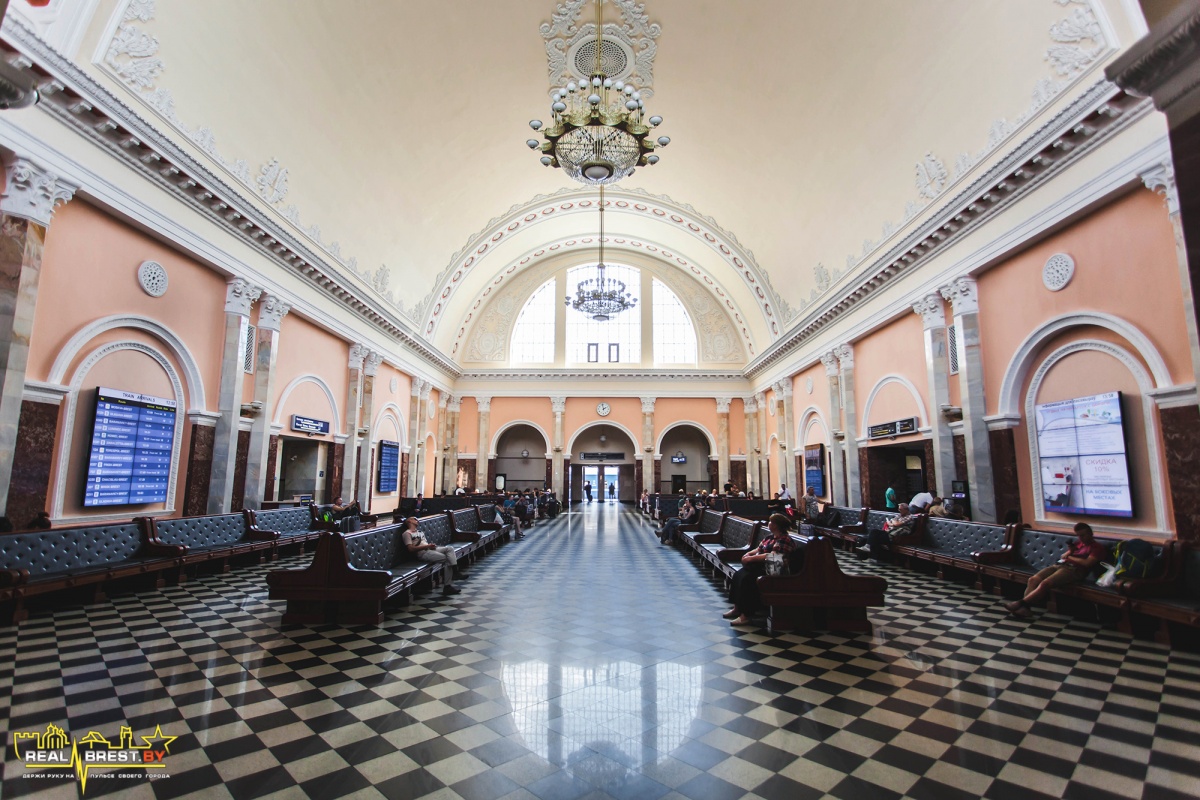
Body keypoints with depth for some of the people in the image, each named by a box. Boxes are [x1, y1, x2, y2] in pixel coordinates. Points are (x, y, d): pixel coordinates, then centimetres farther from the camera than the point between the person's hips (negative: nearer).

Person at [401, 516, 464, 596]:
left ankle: (455, 571, -24)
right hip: (422, 553, -8)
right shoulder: (407, 533, 2)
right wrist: (427, 546, -15)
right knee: (447, 559, -23)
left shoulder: (419, 531, 29)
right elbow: (411, 549, -11)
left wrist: (431, 545, 0)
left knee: (449, 549, -16)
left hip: (429, 550, 8)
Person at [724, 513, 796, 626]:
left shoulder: (784, 540, -12)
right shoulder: (769, 537, 17)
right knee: (738, 575, -11)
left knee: (746, 579, -28)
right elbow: (758, 549, 21)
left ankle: (745, 615, -23)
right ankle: (737, 608, -5)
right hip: (759, 565, 9)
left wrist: (752, 558, -20)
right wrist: (748, 554, -1)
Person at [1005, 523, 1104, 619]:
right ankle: (1024, 607, -27)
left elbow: (1087, 563, -10)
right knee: (1033, 579, -17)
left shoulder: (1097, 547, 4)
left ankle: (1021, 603, -31)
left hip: (1075, 570, -7)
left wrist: (1070, 558, 3)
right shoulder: (1078, 543, 26)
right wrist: (1070, 551, 5)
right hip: (1061, 565, 7)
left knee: (1045, 583, -29)